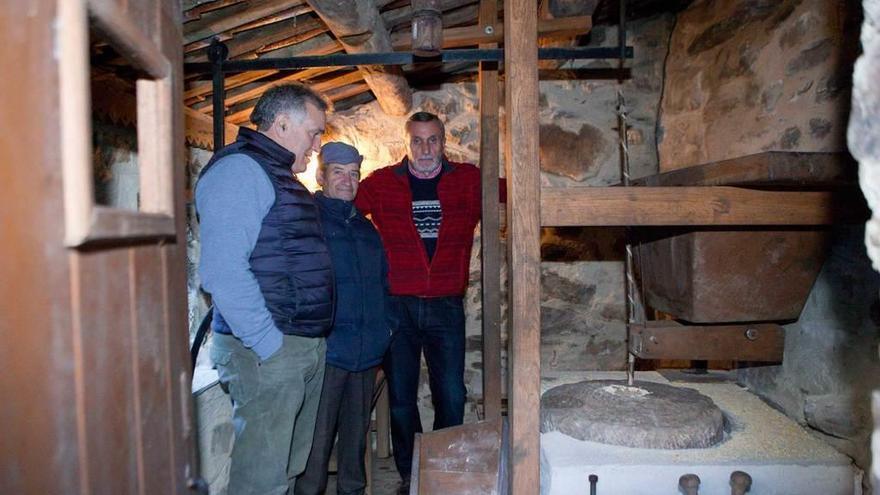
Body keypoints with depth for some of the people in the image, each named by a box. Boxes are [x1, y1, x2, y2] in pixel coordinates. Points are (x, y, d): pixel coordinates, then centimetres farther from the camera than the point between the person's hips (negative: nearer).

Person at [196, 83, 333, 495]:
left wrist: (310, 342, 17)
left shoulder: (280, 175, 20)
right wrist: (269, 344, -20)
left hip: (307, 347, 10)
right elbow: (223, 271, -23)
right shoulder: (239, 168, -11)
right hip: (268, 351, -9)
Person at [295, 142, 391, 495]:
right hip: (325, 347, -6)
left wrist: (384, 328, 13)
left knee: (357, 429, 17)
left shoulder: (366, 228, 16)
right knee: (318, 433, -1)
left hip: (367, 350, 6)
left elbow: (383, 282, 21)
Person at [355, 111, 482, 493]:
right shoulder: (382, 183, 1)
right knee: (401, 400, 11)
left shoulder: (469, 181, 3)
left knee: (451, 398, 7)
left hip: (447, 307, 1)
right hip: (397, 307, 0)